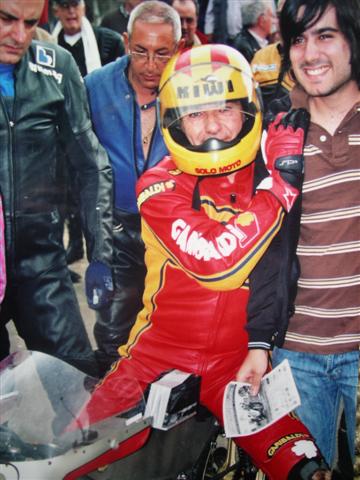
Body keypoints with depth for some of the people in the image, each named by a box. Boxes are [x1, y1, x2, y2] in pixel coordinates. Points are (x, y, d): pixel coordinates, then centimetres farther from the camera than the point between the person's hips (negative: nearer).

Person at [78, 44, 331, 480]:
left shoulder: (268, 173, 3)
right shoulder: (159, 186, -7)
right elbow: (216, 262, -24)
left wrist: (261, 343, -5)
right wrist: (283, 184, -24)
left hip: (238, 360, 2)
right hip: (158, 353, -1)